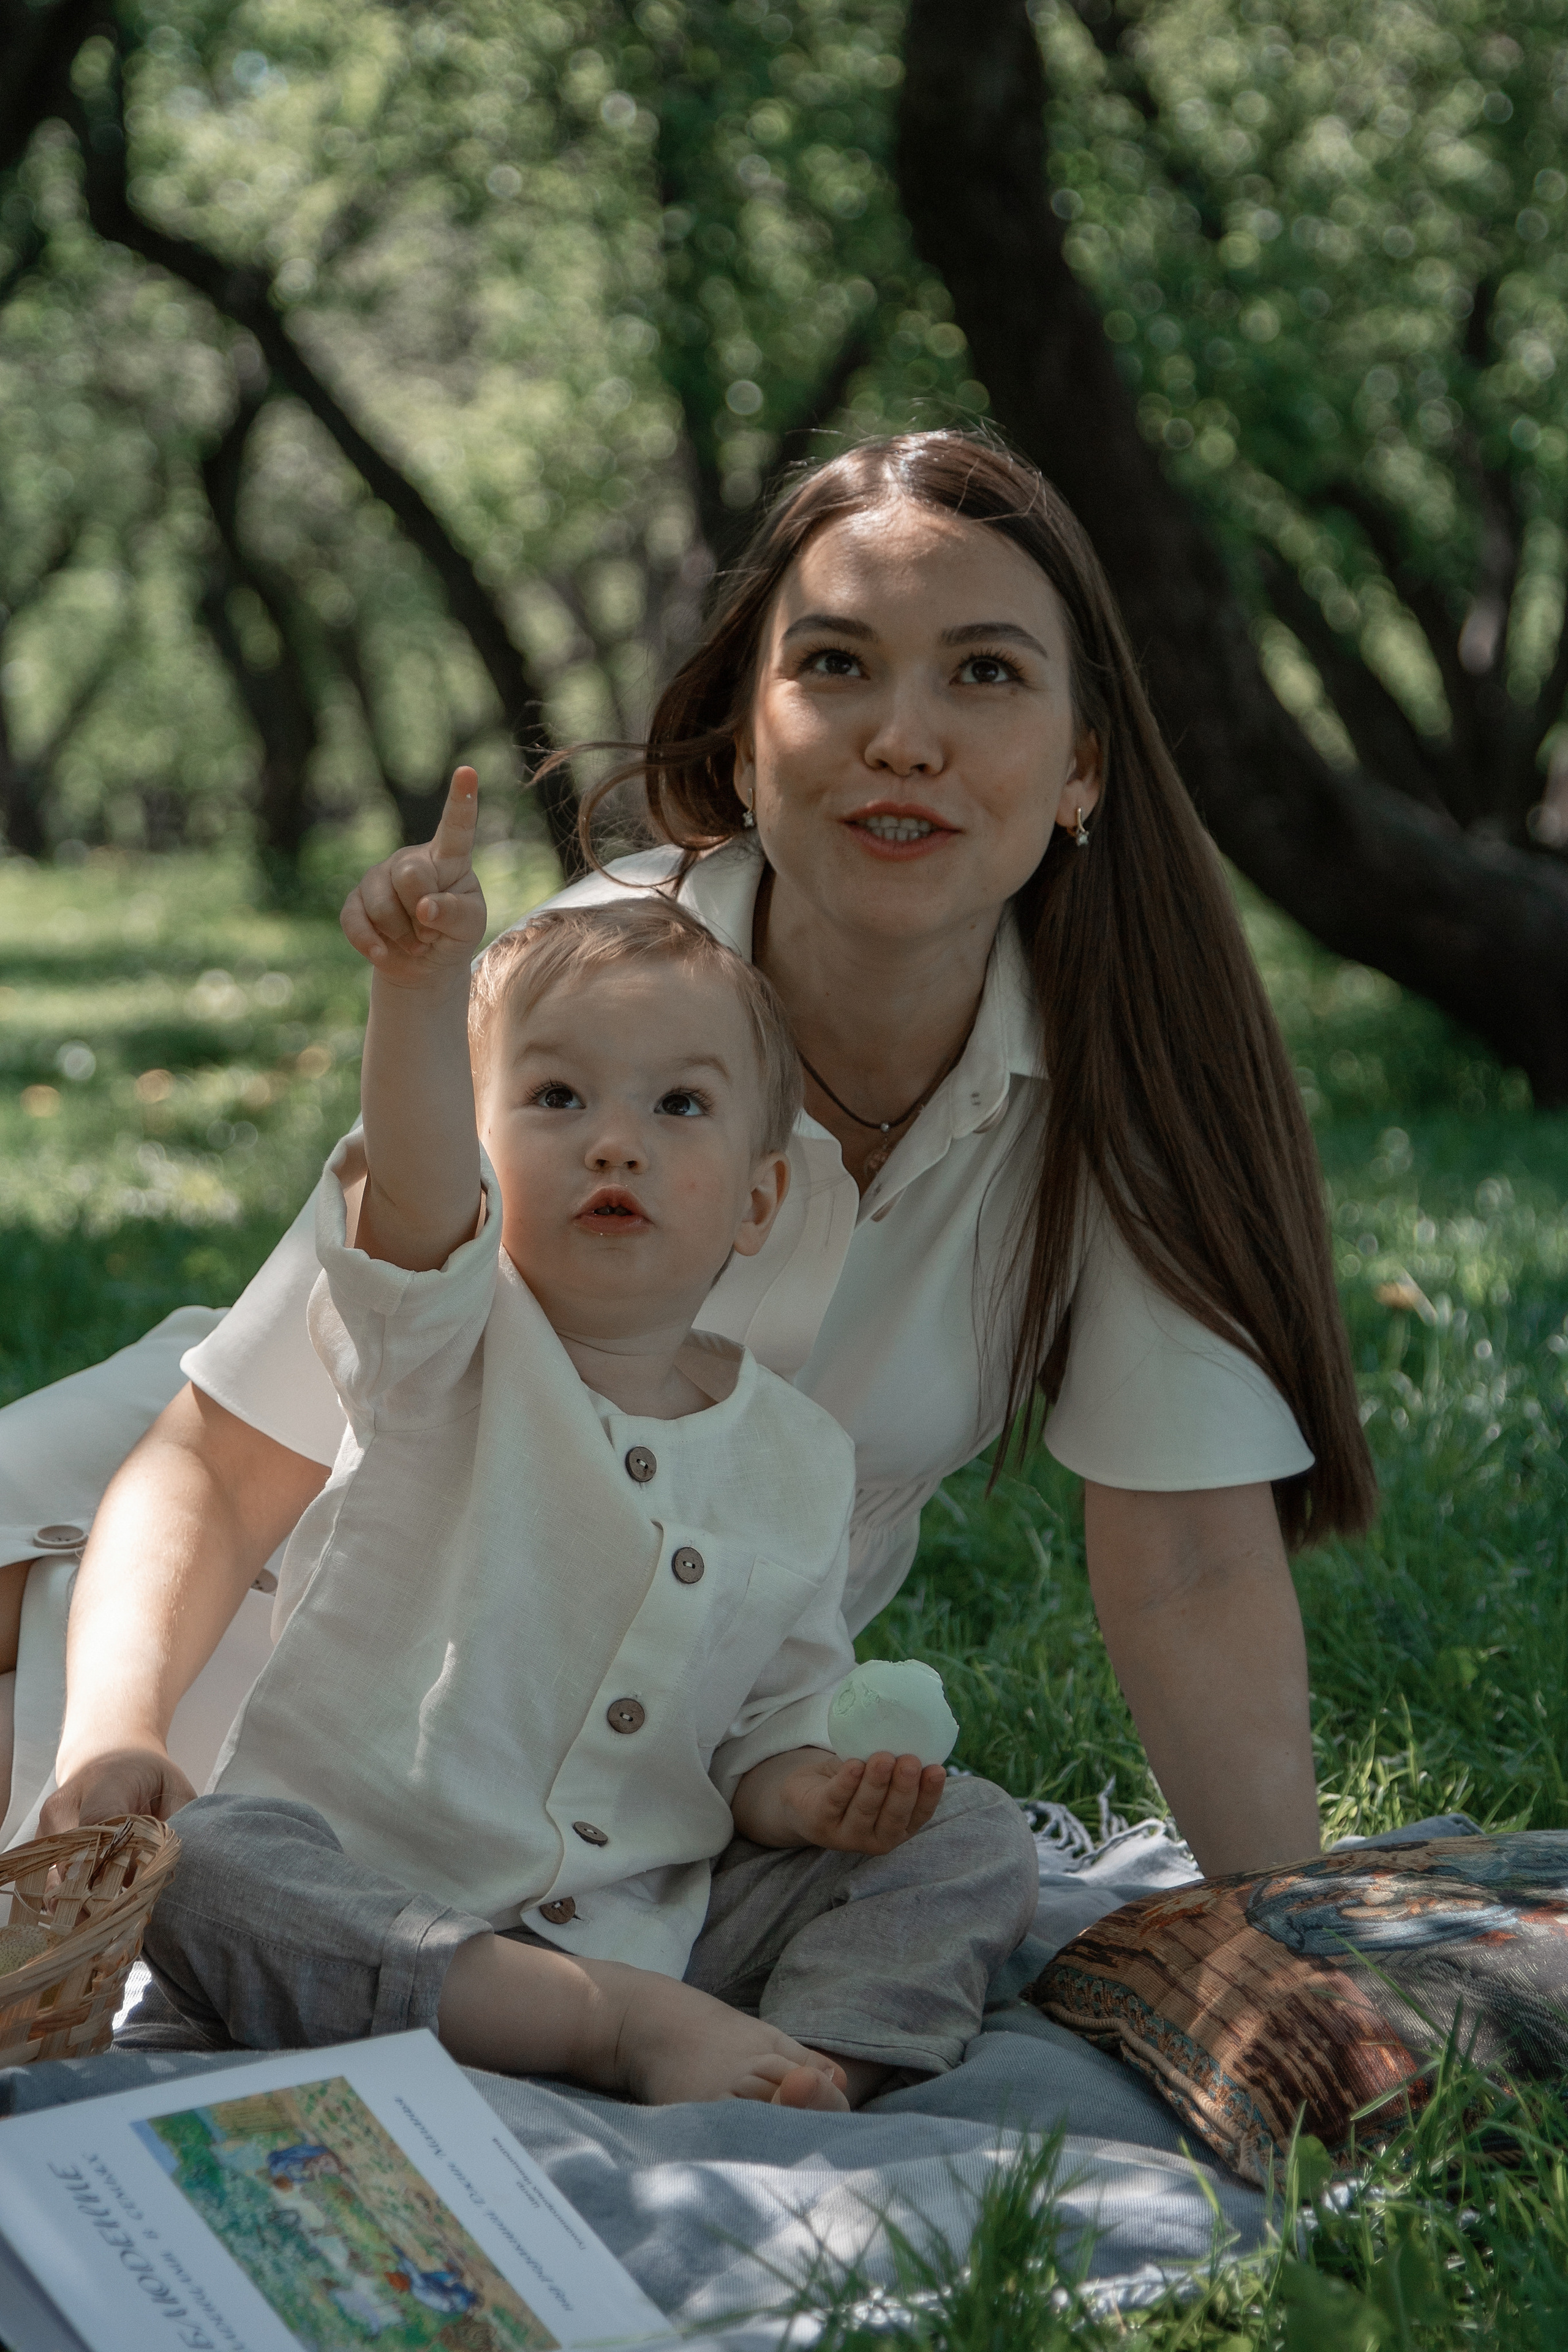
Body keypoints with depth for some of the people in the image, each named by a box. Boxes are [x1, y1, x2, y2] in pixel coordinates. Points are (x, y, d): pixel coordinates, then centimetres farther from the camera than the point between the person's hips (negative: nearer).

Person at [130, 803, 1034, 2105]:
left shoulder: (797, 1456, 7)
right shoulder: (451, 1350, -5)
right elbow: (417, 1195, -29)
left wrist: (804, 1793, -10)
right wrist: (420, 983, -48)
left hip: (653, 1928, 4)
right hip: (372, 1921, -3)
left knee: (975, 1841, -7)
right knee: (193, 1861, -33)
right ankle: (639, 2031, -30)